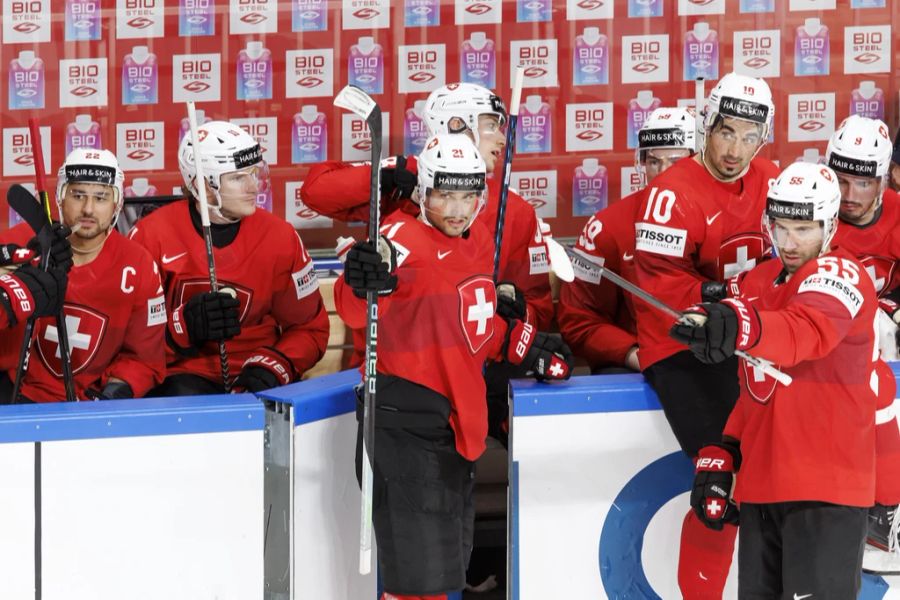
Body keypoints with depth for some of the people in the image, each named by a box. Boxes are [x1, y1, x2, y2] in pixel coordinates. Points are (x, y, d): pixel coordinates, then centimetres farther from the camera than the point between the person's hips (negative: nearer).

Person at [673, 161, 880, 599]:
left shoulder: (839, 273, -9)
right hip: (762, 485, 8)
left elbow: (807, 332, -33)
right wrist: (721, 453, 13)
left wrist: (740, 328, -52)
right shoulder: (756, 283, 15)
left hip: (825, 487, -8)